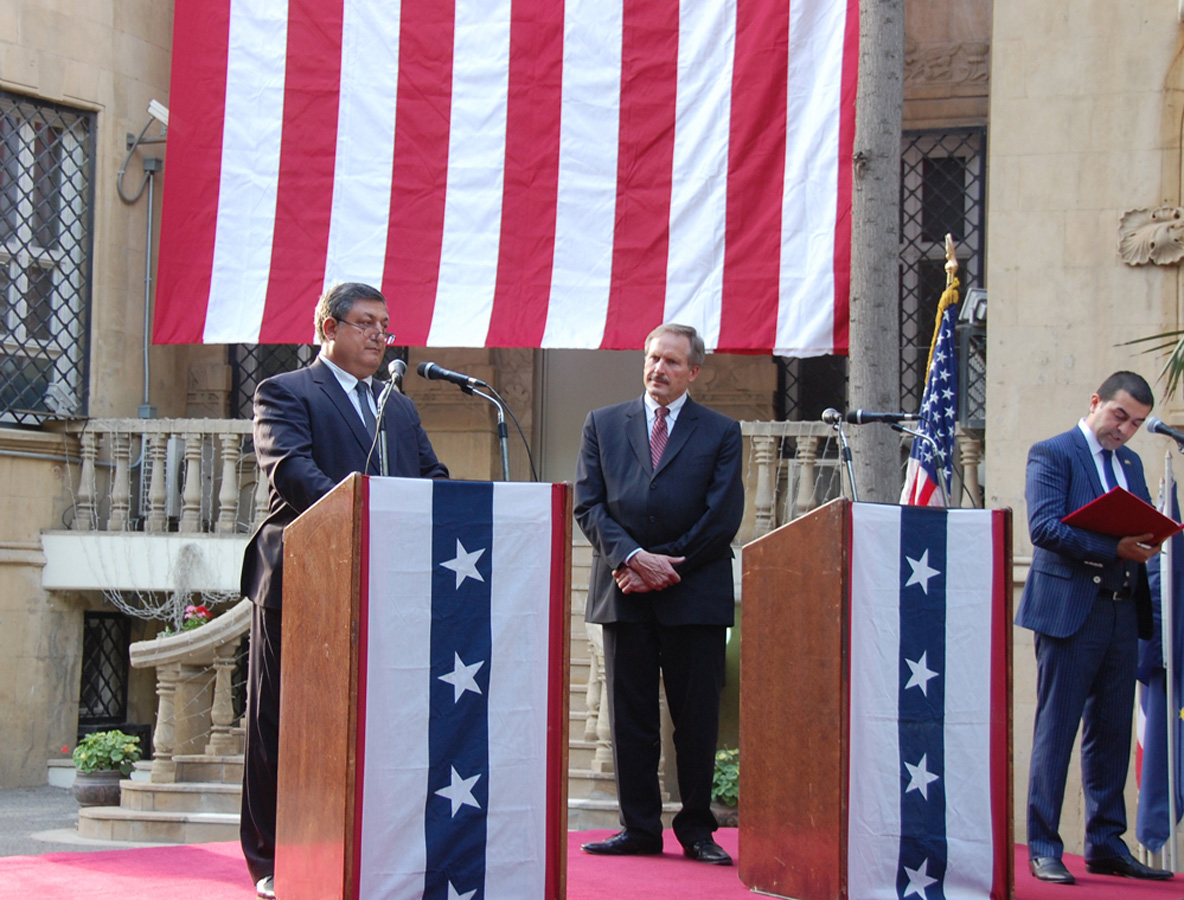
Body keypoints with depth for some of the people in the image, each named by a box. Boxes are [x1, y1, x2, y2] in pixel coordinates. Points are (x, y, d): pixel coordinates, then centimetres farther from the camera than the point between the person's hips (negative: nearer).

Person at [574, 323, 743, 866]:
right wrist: (632, 556, -11)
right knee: (630, 717, 3)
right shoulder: (603, 425, 12)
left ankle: (696, 830, 10)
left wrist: (665, 566, -8)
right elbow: (589, 505, 4)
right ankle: (640, 828, 10)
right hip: (624, 594, 2)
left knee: (697, 719, 1)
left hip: (695, 594, -1)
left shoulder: (721, 434, 7)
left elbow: (722, 518, -1)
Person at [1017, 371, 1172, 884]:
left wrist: (1145, 543, -6)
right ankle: (1043, 850, -1)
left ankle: (1106, 845, 16)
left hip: (1122, 613, 7)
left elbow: (1145, 528, 18)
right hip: (1071, 609, -7)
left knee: (1112, 734, 9)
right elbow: (1044, 526, -15)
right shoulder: (1052, 454, -3)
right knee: (1056, 731, -4)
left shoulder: (1131, 463, 20)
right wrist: (1114, 548, -23)